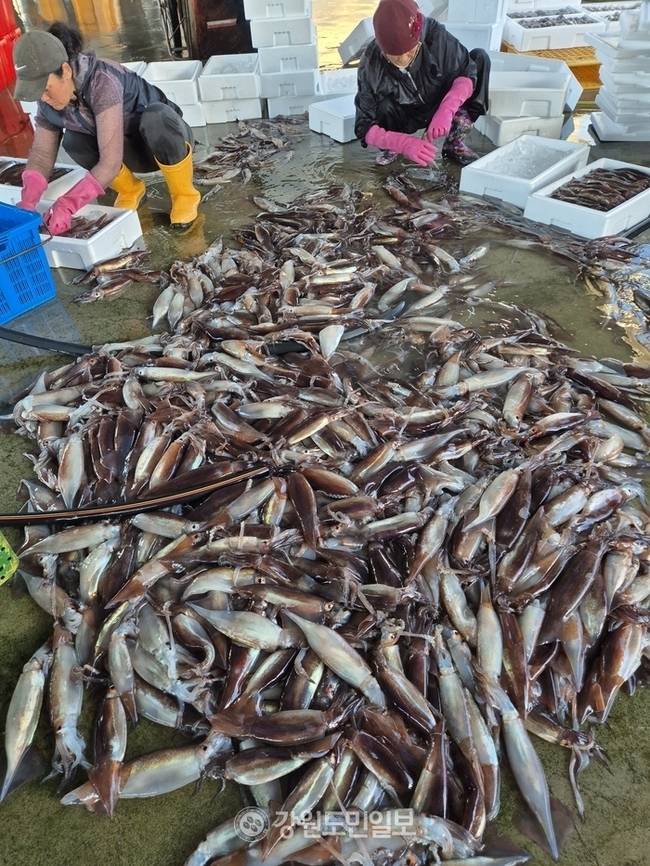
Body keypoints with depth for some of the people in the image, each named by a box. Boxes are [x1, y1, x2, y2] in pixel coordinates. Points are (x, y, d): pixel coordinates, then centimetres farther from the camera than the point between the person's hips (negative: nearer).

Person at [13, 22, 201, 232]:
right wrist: (27, 201, -27)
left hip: (170, 140, -5)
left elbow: (110, 162, -41)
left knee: (155, 117, -39)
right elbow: (41, 154, -9)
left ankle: (185, 195, -15)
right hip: (137, 151, 5)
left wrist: (67, 205, -47)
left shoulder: (102, 81, -34)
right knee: (73, 141, -21)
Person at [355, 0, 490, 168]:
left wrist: (446, 110, -44)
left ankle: (455, 142, -17)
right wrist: (403, 143, -49)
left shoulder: (435, 35, -28)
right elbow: (364, 128, -31)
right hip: (404, 119, -2)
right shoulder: (370, 66, -30)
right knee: (384, 106, -37)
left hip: (438, 108, 2)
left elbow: (467, 72, -23)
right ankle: (391, 146, -3)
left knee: (480, 57, -20)